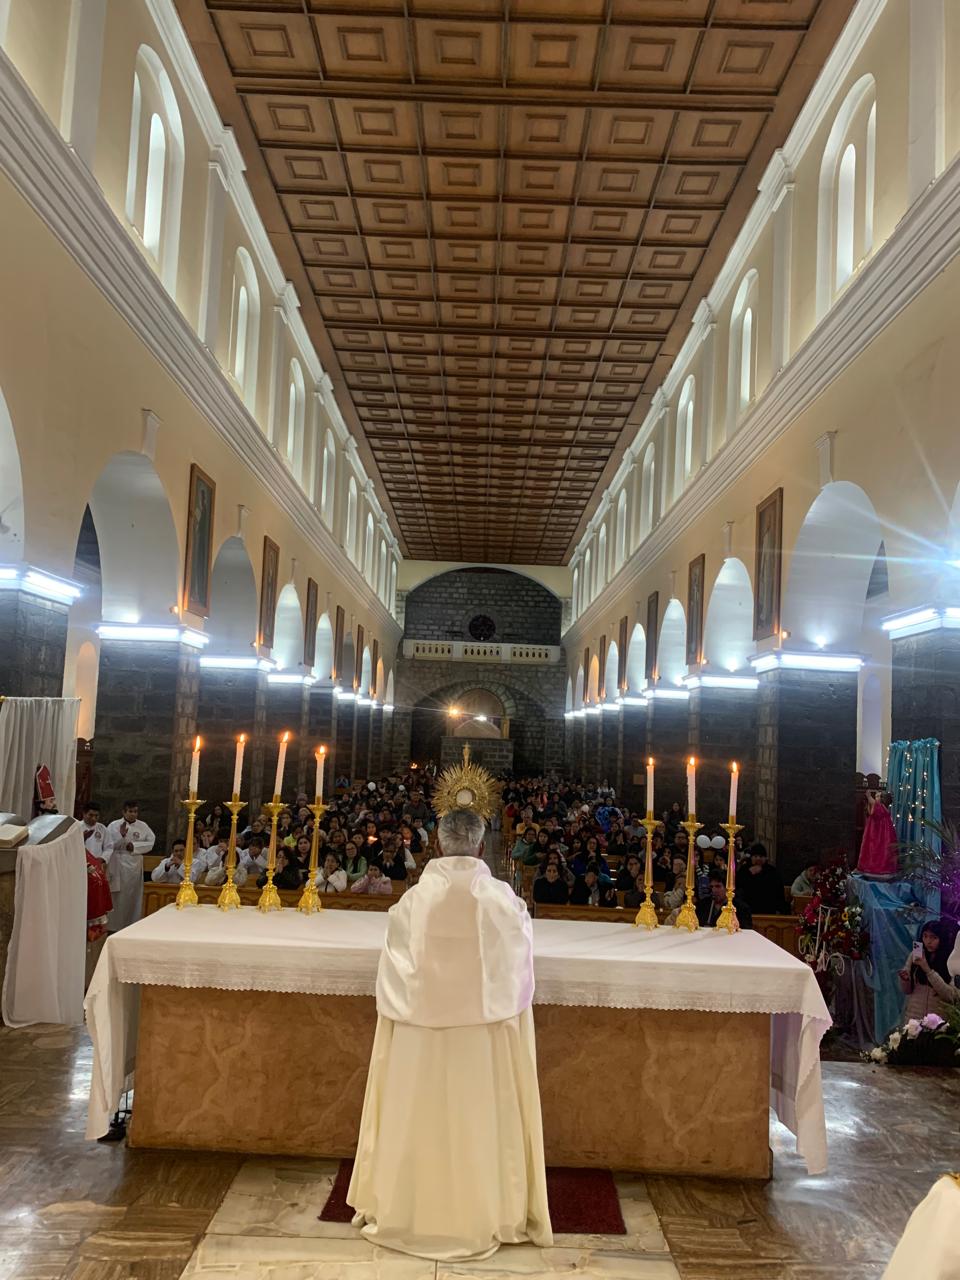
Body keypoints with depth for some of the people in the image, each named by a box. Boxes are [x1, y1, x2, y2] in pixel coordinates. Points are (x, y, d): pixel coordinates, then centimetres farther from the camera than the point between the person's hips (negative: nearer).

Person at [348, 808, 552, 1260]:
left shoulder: (412, 900, -11)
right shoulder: (503, 899, -12)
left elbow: (394, 977, -3)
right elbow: (518, 969, 1)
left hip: (420, 1029, 1)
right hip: (484, 1029, 0)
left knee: (418, 1122, 15)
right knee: (479, 1122, 14)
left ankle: (407, 1213, 30)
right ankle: (484, 1217, 27)